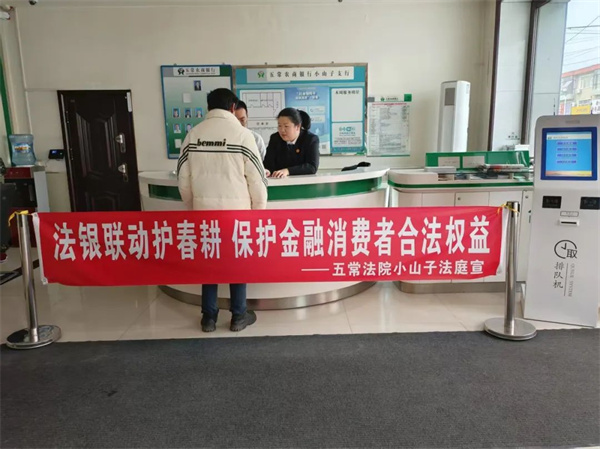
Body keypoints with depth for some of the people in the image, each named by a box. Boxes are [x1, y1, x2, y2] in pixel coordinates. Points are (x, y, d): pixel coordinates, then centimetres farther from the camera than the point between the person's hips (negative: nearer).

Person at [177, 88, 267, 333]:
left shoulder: (193, 134, 2)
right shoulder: (242, 133, -8)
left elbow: (183, 178, 5)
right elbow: (256, 178, -8)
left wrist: (192, 206, 18)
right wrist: (260, 210, 4)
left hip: (204, 207, 3)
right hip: (236, 208, -2)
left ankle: (209, 317, 22)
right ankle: (238, 316, 20)